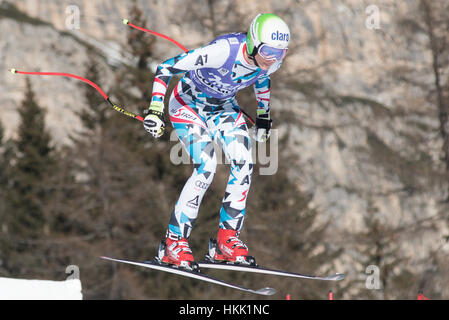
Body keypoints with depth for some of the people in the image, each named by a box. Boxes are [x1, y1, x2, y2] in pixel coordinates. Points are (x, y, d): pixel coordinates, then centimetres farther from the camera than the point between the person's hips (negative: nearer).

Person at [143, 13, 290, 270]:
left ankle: (228, 240, -4)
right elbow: (165, 69, -30)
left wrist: (264, 116, 14)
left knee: (244, 164, -15)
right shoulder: (223, 51, -37)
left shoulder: (272, 62, -18)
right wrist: (155, 110, -34)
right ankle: (174, 243, -14)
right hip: (188, 105, -6)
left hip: (223, 108, 6)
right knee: (206, 166, -24)